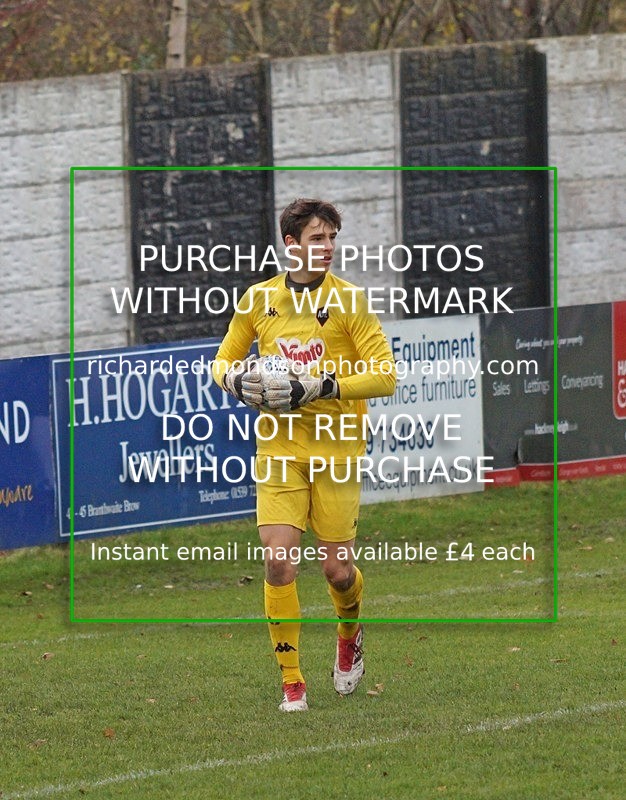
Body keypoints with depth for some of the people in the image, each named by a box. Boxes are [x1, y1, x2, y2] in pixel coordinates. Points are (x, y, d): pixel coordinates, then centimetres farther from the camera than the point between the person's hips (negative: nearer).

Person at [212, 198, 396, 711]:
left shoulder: (347, 299, -5)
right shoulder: (259, 299, 5)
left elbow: (386, 376, -10)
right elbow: (224, 361, 18)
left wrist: (322, 386, -21)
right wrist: (238, 380, -6)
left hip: (336, 449, -2)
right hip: (280, 447, 2)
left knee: (337, 568, 0)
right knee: (279, 560, -12)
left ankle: (350, 636, 35)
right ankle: (292, 682, -2)